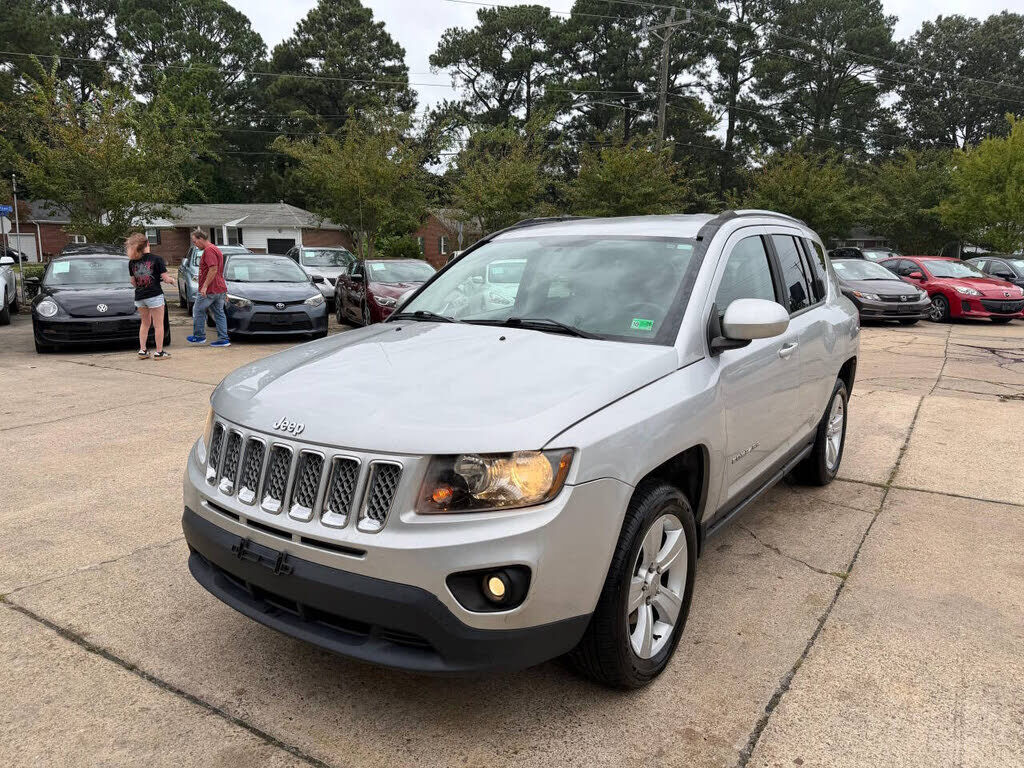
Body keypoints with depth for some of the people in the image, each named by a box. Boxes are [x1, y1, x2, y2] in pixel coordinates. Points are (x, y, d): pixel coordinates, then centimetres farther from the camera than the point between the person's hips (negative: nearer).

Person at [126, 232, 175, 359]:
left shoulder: (132, 262, 3)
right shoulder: (156, 259, -9)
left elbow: (133, 282, 8)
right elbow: (165, 278, -10)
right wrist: (171, 280, 11)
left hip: (139, 297, 5)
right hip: (154, 296, -5)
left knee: (145, 323, 20)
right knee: (158, 325, 4)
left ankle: (142, 350, 19)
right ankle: (159, 352, 7)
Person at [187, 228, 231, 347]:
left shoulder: (209, 250, -14)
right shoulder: (216, 249, 19)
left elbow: (213, 269, -25)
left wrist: (205, 286, -23)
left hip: (209, 290, -9)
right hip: (220, 289, 9)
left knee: (198, 311, 6)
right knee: (219, 314, 8)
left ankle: (199, 336, 14)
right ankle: (223, 339, 7)